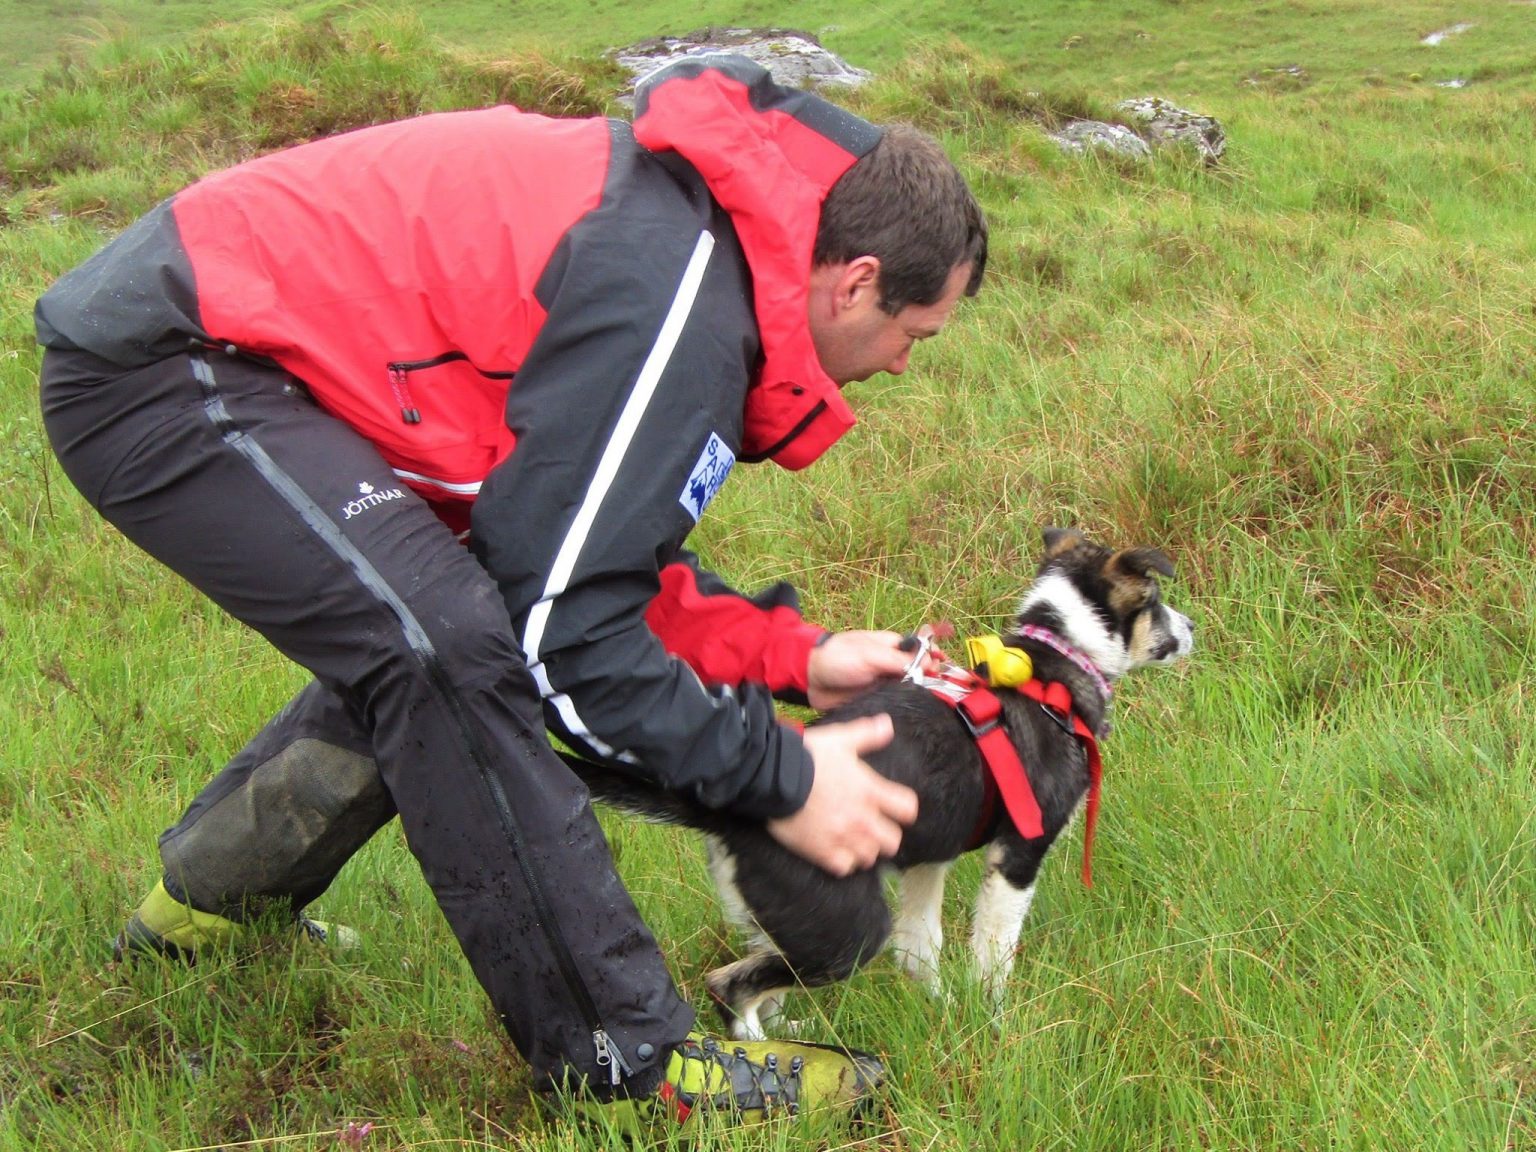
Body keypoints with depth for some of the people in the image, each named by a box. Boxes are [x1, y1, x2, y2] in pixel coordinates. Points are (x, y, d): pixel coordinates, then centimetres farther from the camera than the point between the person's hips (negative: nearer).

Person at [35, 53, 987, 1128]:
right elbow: (562, 620, -20)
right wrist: (780, 780, -11)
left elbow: (596, 542, 16)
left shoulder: (693, 215, 9)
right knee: (452, 648, -21)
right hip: (161, 376, -11)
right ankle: (619, 1061, -11)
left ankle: (202, 903, 37)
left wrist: (794, 654, 10)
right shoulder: (677, 300, -22)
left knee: (414, 638, 17)